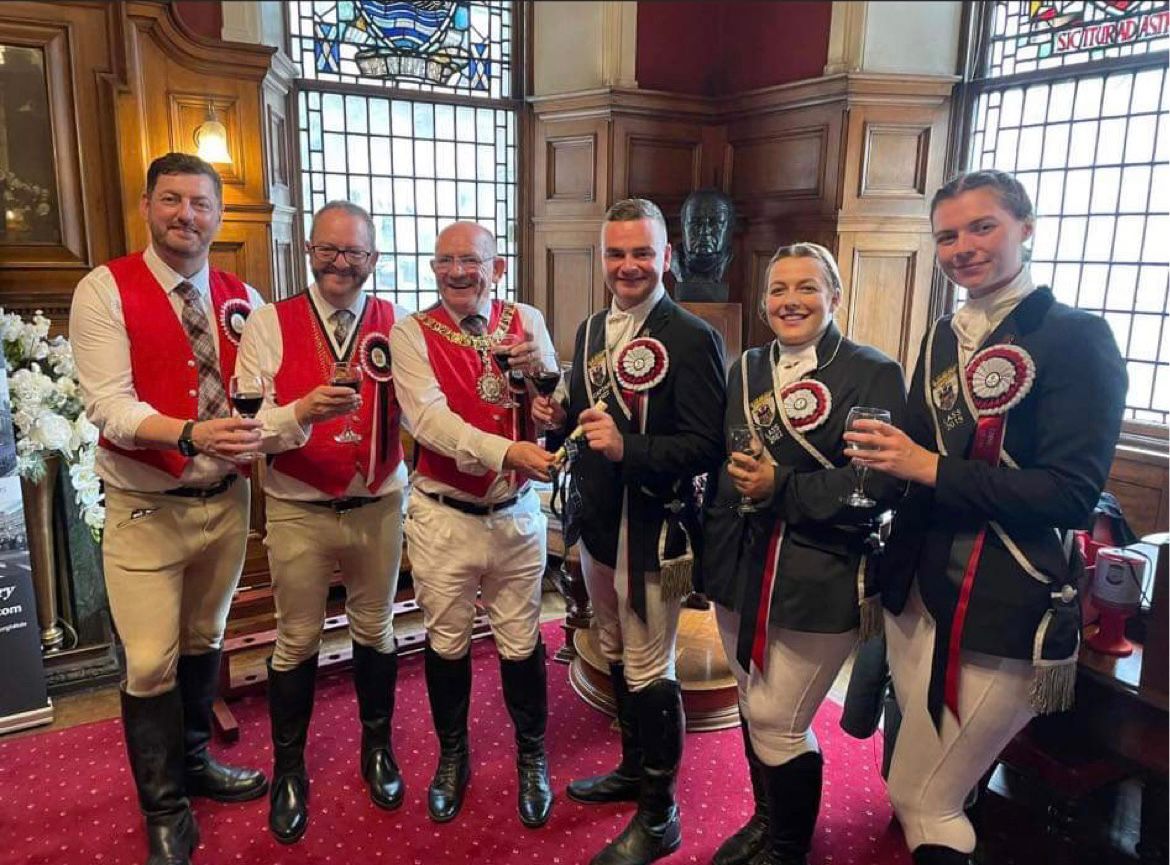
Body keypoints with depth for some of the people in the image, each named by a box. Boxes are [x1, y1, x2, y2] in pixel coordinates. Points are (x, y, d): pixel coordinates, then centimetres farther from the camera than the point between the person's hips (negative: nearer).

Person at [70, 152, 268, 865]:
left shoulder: (242, 299, 4)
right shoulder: (105, 291, -9)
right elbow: (110, 407, -18)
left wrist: (261, 429, -18)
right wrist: (191, 434, -35)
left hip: (226, 500, 4)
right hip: (145, 509, -4)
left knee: (204, 643, 20)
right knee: (151, 665, 3)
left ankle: (195, 762, 44)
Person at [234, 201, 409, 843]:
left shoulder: (395, 323, 0)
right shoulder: (269, 324, -5)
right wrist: (301, 412, -29)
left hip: (378, 507, 2)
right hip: (297, 511, -1)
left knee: (374, 630, 18)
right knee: (297, 641, 12)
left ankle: (377, 748, 40)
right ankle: (288, 769, 34)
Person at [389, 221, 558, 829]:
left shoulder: (525, 322, 0)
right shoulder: (412, 333, -6)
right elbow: (429, 418, -21)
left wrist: (537, 367, -21)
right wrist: (507, 451, -33)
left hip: (517, 515, 1)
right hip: (443, 516, -1)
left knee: (521, 643, 13)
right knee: (447, 643, 16)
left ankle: (531, 757, 37)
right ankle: (452, 756, 39)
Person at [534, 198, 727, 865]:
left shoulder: (692, 338, -15)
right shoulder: (592, 330, 9)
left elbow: (706, 446, -20)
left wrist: (628, 448, -32)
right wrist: (559, 417, -3)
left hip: (652, 531, -7)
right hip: (597, 522, 8)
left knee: (648, 670, 4)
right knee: (618, 656, 21)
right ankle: (634, 768, 43)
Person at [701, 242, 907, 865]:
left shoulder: (873, 374, -9)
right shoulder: (747, 370, 10)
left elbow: (880, 483, -18)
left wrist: (783, 489, -20)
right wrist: (708, 553, 11)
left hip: (819, 581, -6)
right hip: (741, 571, 6)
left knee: (777, 722, 1)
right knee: (754, 710, 18)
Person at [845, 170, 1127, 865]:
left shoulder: (1077, 337, -9)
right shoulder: (945, 339, 10)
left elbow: (1072, 494, -17)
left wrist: (931, 469, -20)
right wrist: (886, 456, -5)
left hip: (1010, 612, -6)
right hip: (921, 596, 6)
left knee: (920, 803, 2)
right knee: (925, 796, 18)